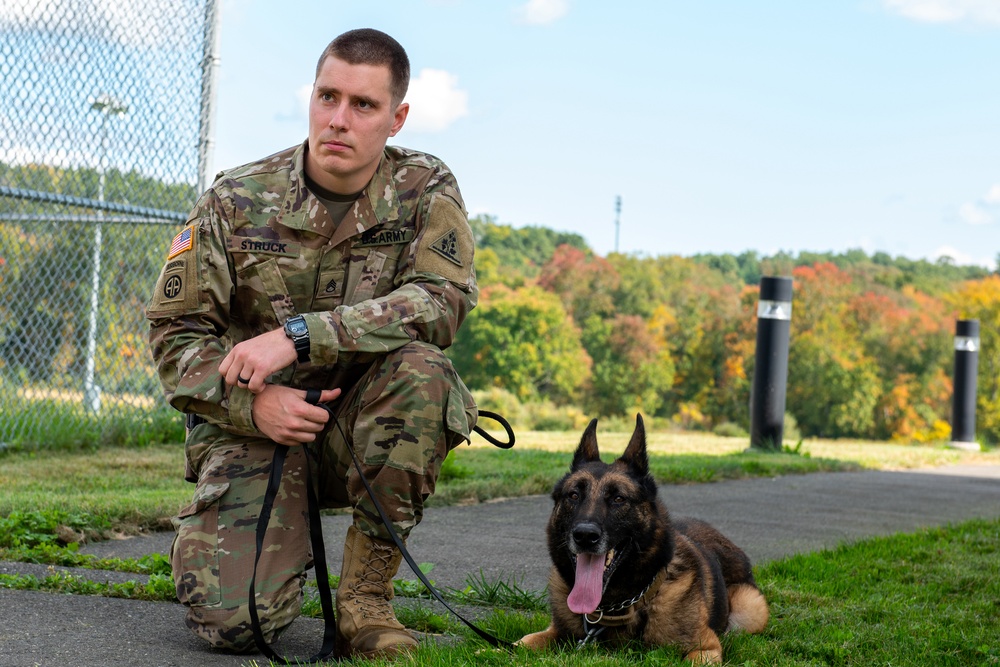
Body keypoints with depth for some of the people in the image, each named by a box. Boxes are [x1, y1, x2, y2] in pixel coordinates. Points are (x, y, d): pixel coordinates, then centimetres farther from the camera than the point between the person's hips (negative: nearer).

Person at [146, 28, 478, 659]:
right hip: (255, 424, -1)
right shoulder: (237, 200, -4)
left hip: (367, 419, 1)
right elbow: (174, 330, -1)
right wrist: (252, 401, -21)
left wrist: (299, 336, -28)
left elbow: (444, 300, -20)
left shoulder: (426, 189, -4)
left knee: (421, 370, -35)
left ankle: (366, 592, -17)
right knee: (237, 618, -22)